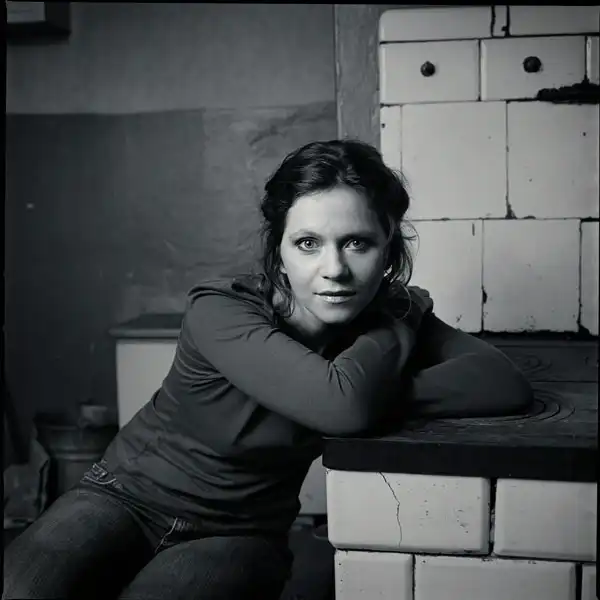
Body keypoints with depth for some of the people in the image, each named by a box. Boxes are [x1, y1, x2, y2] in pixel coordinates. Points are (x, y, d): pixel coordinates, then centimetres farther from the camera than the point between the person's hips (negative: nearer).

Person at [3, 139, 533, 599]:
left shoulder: (394, 319, -9)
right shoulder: (220, 311, -23)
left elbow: (508, 385, -24)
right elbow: (344, 406, -37)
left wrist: (381, 397, -30)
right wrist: (398, 324, -19)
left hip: (237, 533, 2)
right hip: (125, 497, -2)